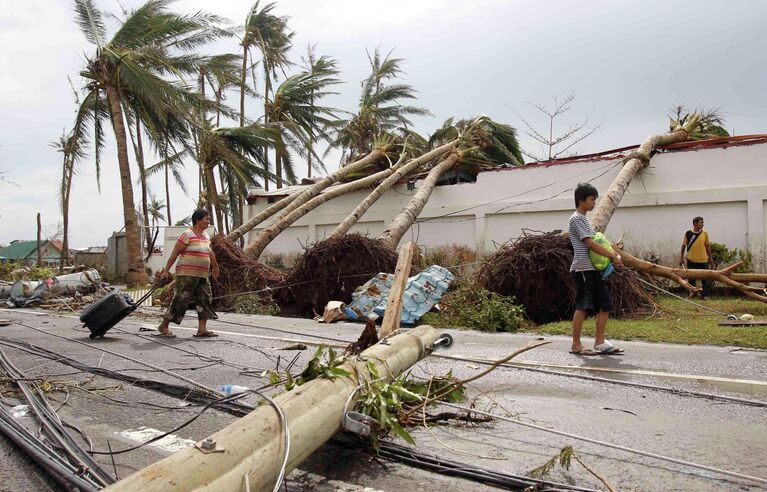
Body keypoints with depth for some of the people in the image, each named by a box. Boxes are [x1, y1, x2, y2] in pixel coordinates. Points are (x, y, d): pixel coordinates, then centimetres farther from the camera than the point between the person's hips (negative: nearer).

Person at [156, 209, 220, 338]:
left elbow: (210, 253, 27)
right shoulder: (188, 235, -10)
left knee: (205, 300, 4)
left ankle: (202, 329, 7)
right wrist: (166, 270, -13)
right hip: (187, 275, -8)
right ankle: (164, 326, 9)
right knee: (180, 300, -5)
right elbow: (175, 253, -11)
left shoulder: (206, 236, 13)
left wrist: (215, 266, 36)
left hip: (202, 275, 8)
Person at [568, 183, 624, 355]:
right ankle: (576, 345, 3)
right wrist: (613, 256, -13)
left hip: (594, 268, 10)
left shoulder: (585, 219, 20)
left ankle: (600, 343, 13)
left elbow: (598, 242, 18)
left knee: (605, 305, 7)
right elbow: (591, 244, -17)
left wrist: (614, 255, 3)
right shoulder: (576, 219, -10)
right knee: (582, 307, -5)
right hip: (583, 269, -9)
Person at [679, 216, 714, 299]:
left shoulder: (705, 233, 1)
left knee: (705, 279, 3)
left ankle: (705, 295, 15)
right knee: (691, 279, 10)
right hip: (691, 261, -1)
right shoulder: (688, 233, -4)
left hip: (703, 260, 1)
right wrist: (681, 258, -1)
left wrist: (711, 259, 7)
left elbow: (707, 246, 7)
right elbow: (684, 246, 2)